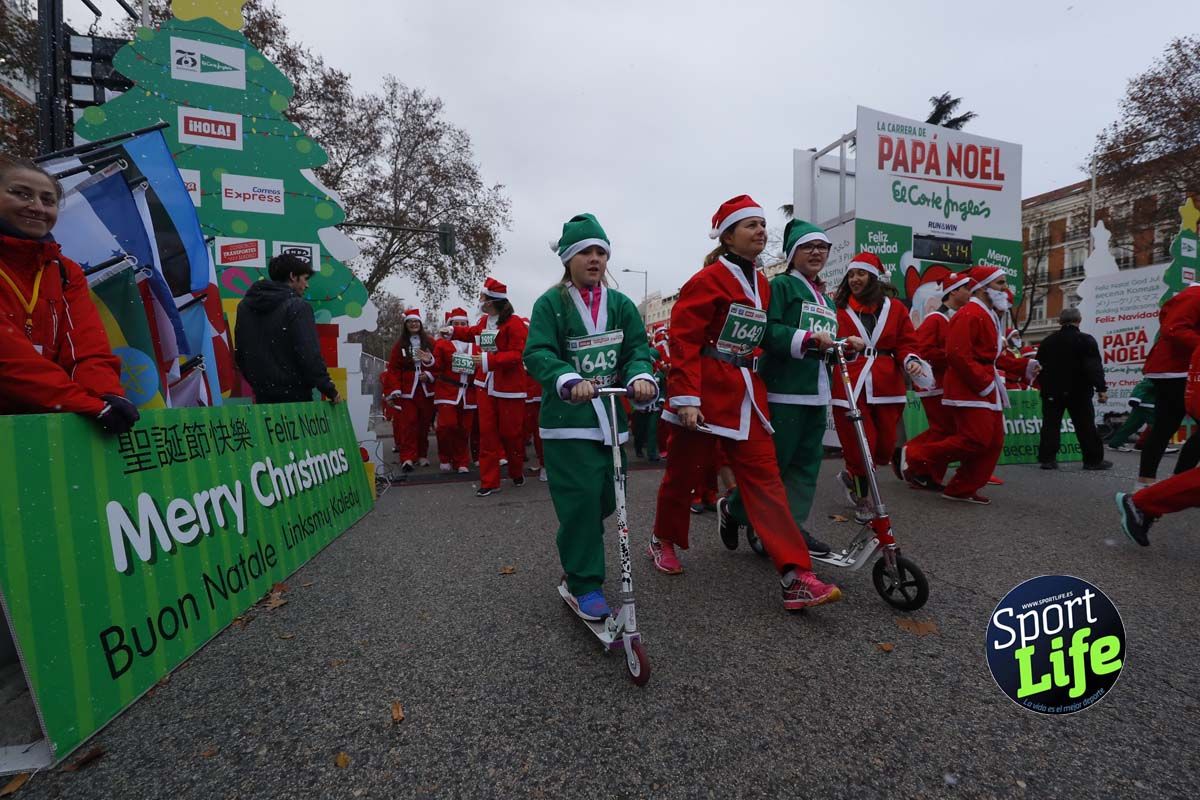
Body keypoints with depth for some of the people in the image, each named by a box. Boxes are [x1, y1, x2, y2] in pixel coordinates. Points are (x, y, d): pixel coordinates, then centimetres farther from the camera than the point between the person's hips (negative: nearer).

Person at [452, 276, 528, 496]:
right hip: (485, 385, 7)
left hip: (509, 387, -6)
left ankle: (517, 472, 30)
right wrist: (453, 331, 29)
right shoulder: (483, 321, 8)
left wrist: (488, 360, -26)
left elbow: (517, 354, -20)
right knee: (487, 433, 5)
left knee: (510, 432, 4)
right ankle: (489, 481, 11)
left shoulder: (514, 323, -14)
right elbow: (472, 333, 32)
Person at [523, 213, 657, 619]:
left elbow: (638, 347, 0)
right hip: (567, 420, -4)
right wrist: (570, 381, -32)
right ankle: (585, 585, 8)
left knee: (606, 500, 12)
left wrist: (641, 376, -22)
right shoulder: (550, 304, -3)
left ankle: (575, 554, 40)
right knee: (581, 499, -9)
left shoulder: (621, 304, 9)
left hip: (611, 417, 5)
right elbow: (538, 353, -14)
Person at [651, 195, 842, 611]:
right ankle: (663, 539, 34)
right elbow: (683, 339, -14)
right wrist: (686, 398, -20)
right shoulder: (708, 279, -8)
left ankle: (796, 577, -1)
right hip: (705, 394, -6)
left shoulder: (762, 285, 16)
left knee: (764, 478, 0)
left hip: (746, 394, 7)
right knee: (683, 471, 9)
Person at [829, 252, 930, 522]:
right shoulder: (837, 308, 3)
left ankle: (851, 476, 37)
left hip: (886, 387, 3)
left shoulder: (895, 308, 10)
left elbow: (906, 343, 10)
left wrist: (911, 361, -8)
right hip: (849, 387, -3)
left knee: (884, 448, 7)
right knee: (859, 446, -2)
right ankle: (862, 499, 22)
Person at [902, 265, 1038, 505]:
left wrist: (1024, 366, 13)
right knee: (976, 440, -14)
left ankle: (962, 489, 17)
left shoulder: (989, 316, 20)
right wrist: (984, 383, -21)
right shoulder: (969, 315, -15)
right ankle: (915, 456, -3)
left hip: (987, 389, 11)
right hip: (969, 390, -11)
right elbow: (958, 355, -23)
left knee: (994, 442, 10)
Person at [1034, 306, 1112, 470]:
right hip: (1078, 391, -3)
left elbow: (1039, 366, 12)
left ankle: (1047, 459, 1)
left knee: (1050, 425, 4)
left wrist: (1044, 385, 21)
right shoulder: (1086, 340, -6)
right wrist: (1101, 388, -12)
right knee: (1085, 426, 5)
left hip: (1052, 391, 3)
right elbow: (1094, 367, -14)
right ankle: (1094, 460, 11)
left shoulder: (1047, 341, 7)